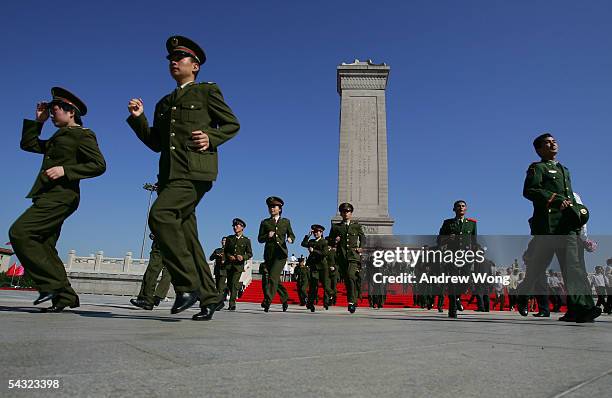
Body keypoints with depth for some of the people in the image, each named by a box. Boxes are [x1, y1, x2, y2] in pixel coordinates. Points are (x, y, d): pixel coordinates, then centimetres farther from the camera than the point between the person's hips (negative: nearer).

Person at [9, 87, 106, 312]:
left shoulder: (83, 135, -2)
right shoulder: (59, 137, 25)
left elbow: (99, 165, -13)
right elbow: (27, 144, 30)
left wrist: (65, 170, -19)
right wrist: (38, 121, 22)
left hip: (60, 196, -9)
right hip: (50, 197, 9)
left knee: (19, 233, -19)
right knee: (44, 248, 7)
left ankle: (52, 284, -15)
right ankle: (64, 296, 10)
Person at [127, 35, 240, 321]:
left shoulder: (207, 91, 11)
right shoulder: (164, 103, 28)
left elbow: (232, 124, 6)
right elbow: (156, 143, 23)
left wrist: (211, 138, -12)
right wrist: (138, 118, 10)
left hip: (196, 171, -7)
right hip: (170, 173, 7)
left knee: (160, 215, -26)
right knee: (187, 237, 4)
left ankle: (187, 285, -19)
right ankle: (208, 298, 12)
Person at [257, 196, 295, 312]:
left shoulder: (286, 222, 11)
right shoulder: (265, 222, 11)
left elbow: (292, 235, 17)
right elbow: (260, 239, 8)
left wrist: (290, 239, -6)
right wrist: (267, 236, -12)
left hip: (281, 253, -2)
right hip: (269, 254, 2)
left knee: (273, 277, -16)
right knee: (275, 279, 10)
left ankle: (267, 301, -16)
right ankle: (285, 299, 28)